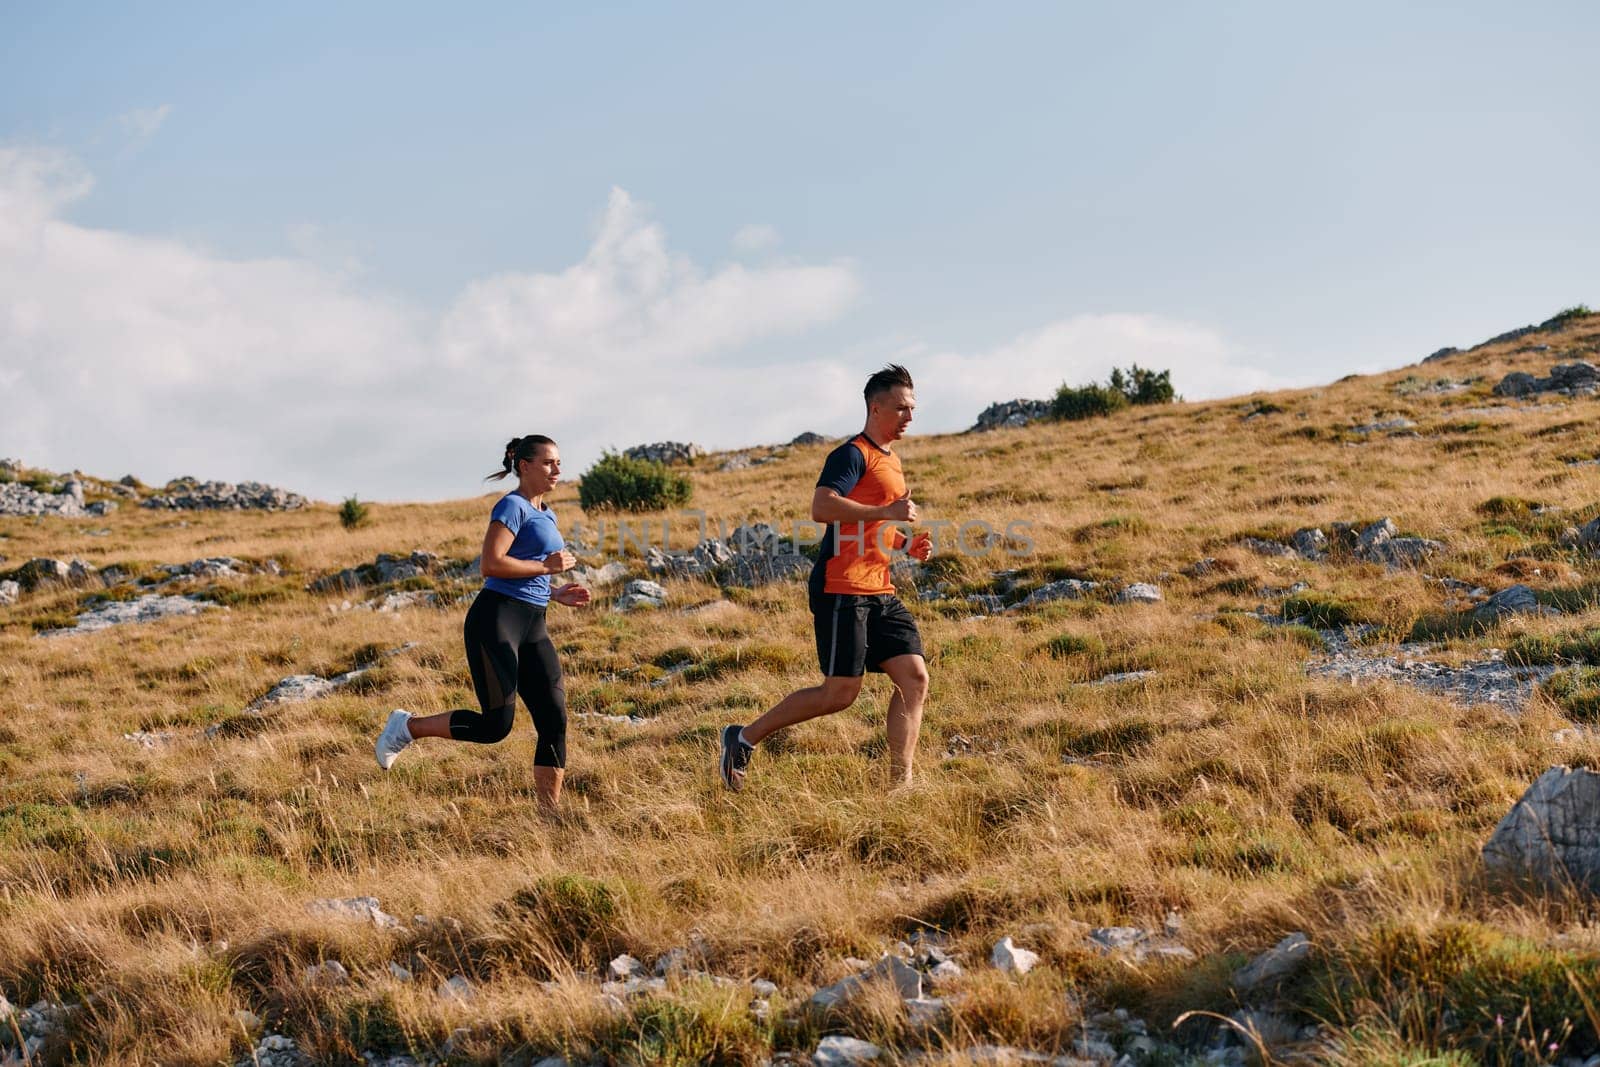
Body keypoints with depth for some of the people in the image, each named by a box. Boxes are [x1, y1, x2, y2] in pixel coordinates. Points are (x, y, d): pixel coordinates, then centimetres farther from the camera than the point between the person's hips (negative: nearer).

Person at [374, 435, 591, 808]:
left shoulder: (545, 514, 20)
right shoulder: (512, 506, -7)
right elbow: (491, 565, -18)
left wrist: (556, 594, 13)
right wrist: (546, 567, -14)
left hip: (532, 628, 9)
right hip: (496, 619, -9)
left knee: (554, 719, -1)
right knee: (496, 725, -10)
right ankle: (407, 727, 9)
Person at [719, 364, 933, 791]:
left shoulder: (890, 461, 21)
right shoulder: (853, 454, -9)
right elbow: (822, 507, -25)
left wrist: (907, 545, 15)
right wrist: (887, 512, -23)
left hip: (880, 594, 9)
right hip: (842, 590, -9)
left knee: (914, 678, -2)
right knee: (840, 693, -7)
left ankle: (900, 784, 1)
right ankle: (744, 739, 7)